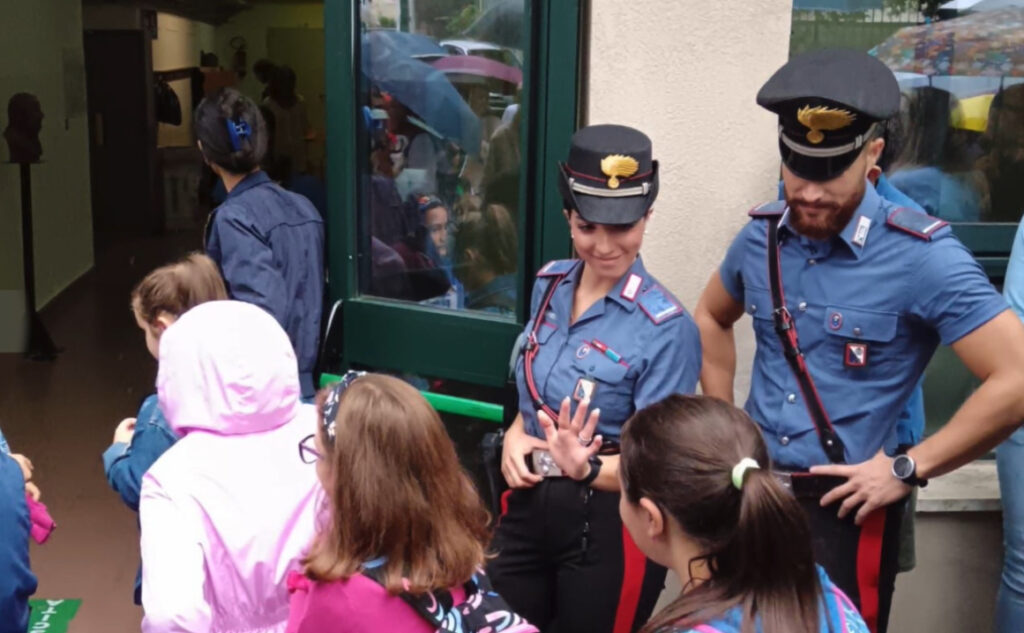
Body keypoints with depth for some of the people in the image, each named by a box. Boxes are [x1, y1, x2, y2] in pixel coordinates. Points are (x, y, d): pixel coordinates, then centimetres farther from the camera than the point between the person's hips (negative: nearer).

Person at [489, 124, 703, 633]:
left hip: (608, 523, -6)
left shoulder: (666, 327, -19)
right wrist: (515, 436, -4)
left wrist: (586, 469, -35)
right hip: (527, 506, 6)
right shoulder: (550, 286, 0)